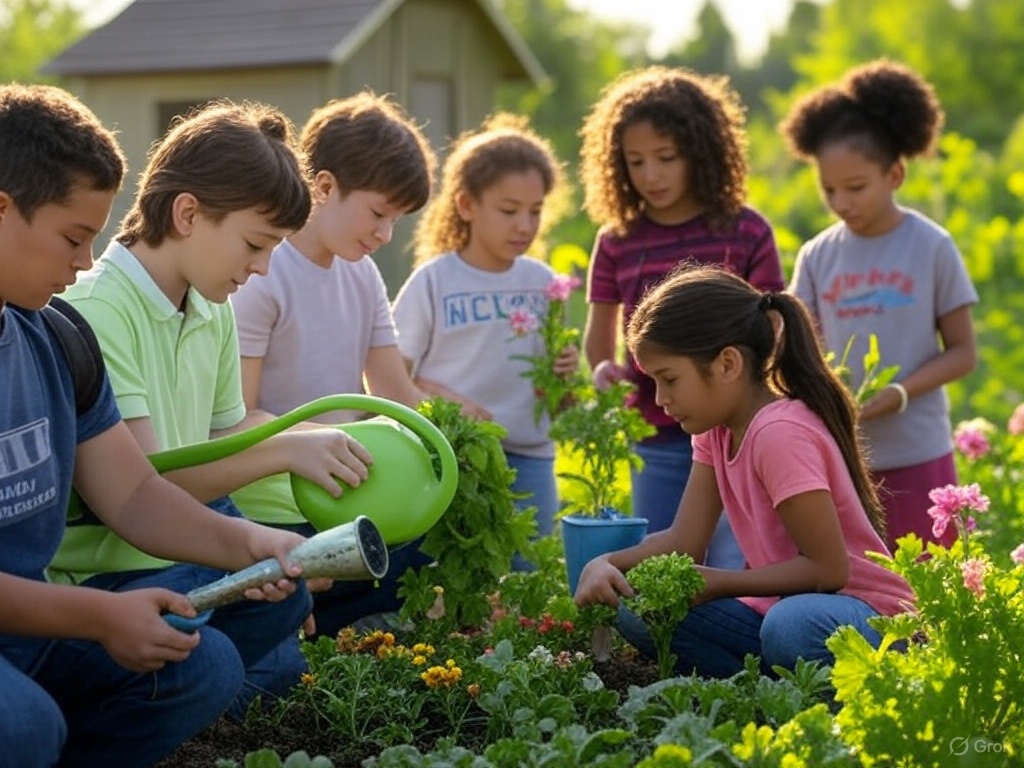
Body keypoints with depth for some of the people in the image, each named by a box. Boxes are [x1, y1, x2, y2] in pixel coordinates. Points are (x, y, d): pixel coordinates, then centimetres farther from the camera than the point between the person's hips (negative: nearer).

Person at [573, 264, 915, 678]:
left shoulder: (779, 433, -21)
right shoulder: (718, 430, 7)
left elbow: (827, 568, -21)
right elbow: (683, 541, 3)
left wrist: (715, 583, -17)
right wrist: (607, 563, -14)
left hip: (867, 616, -8)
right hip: (779, 608, 8)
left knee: (792, 627, -41)